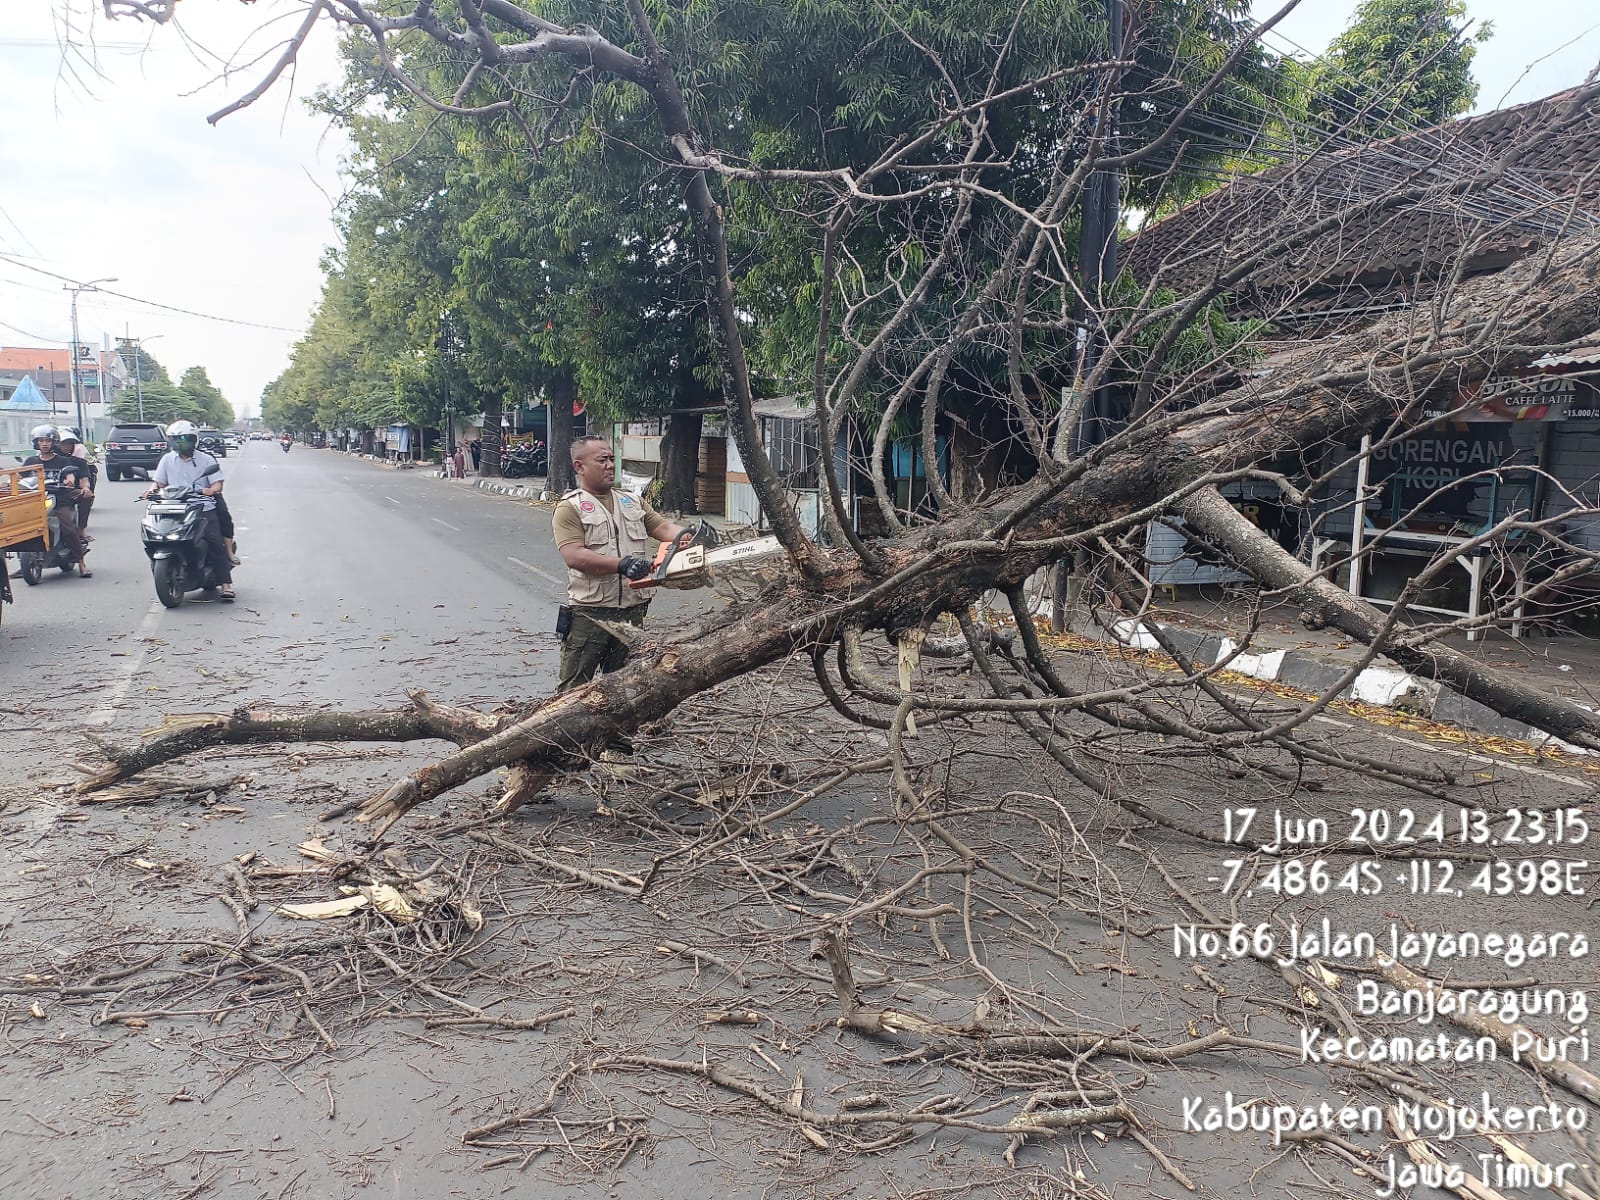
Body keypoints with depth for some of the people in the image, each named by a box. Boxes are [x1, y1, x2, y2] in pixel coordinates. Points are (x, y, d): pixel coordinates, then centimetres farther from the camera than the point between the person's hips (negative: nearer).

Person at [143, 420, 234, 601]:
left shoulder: (206, 460, 7)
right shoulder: (167, 459, 15)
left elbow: (217, 484, 0)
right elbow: (158, 481, 15)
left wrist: (211, 490, -23)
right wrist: (152, 490, -8)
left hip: (203, 509, -2)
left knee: (215, 543, -13)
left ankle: (225, 584, -13)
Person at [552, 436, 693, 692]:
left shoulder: (633, 503, 15)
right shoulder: (570, 508, -5)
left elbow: (663, 527, 6)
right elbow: (574, 556, -17)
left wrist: (687, 535, -17)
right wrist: (622, 564, -27)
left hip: (632, 610, 6)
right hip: (588, 612, -5)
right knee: (574, 687, 1)